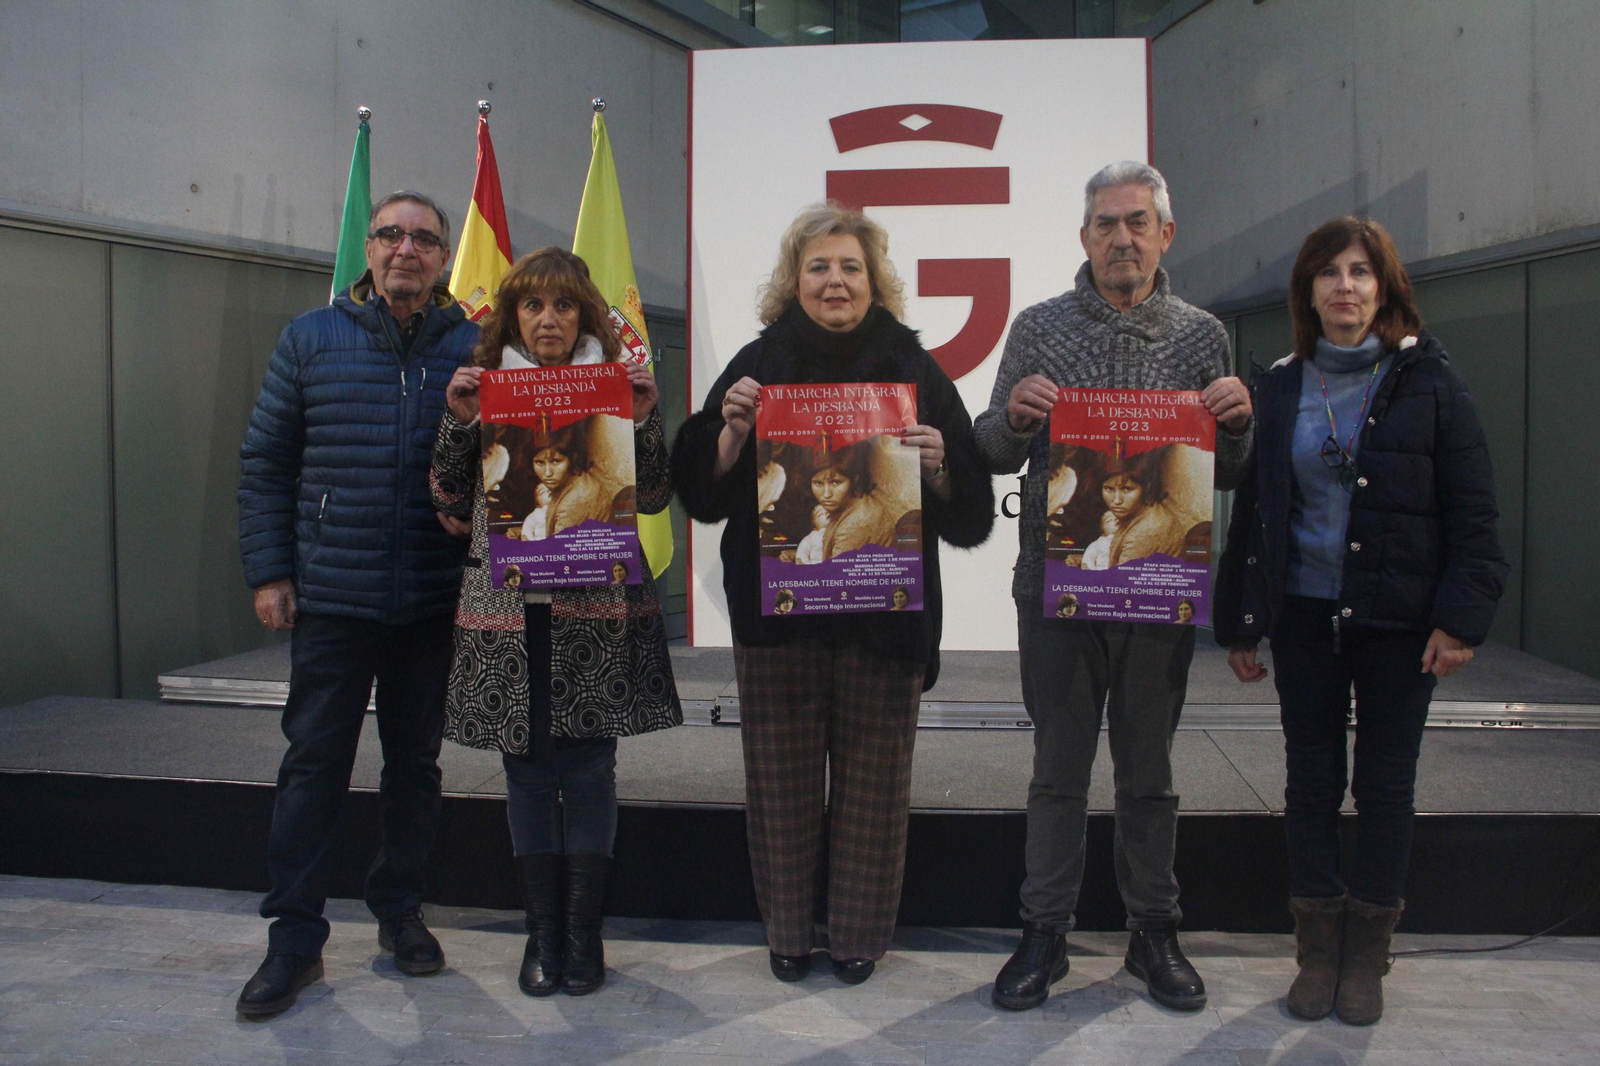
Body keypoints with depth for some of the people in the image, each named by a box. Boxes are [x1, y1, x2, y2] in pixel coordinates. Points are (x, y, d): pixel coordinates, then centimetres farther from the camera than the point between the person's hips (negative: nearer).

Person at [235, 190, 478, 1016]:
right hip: (331, 597, 0)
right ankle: (294, 936, 14)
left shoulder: (473, 347, 2)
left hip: (433, 601, 1)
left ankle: (399, 908, 29)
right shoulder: (311, 339, 4)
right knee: (314, 762, 3)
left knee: (415, 760, 12)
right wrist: (268, 570, 0)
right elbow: (265, 460, 5)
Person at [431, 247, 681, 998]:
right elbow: (453, 502, 5)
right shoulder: (483, 388, 9)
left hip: (597, 607, -1)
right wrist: (458, 421, -8)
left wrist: (644, 418, -11)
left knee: (588, 767, 3)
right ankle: (543, 931, 20)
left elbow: (654, 498, 2)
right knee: (527, 768, 6)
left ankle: (583, 932, 17)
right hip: (508, 609, 1)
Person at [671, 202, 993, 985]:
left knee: (873, 775, 6)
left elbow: (970, 514, 2)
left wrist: (938, 464, -17)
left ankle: (860, 933, 23)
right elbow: (702, 493, 2)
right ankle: (786, 931, 25)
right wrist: (733, 428, -14)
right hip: (774, 611, 1)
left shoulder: (913, 370, 4)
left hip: (883, 615, 0)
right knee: (780, 773, 8)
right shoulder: (759, 364, 6)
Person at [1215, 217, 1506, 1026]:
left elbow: (1471, 511, -3)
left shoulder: (1427, 382, -1)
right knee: (1312, 779, 8)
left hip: (1398, 621, -2)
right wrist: (1238, 622, 5)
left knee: (1385, 784, 6)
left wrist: (1461, 617, -11)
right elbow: (1253, 511, 8)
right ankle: (1318, 950, 21)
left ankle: (1367, 956, 21)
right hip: (1304, 616, 2)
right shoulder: (1280, 389, 6)